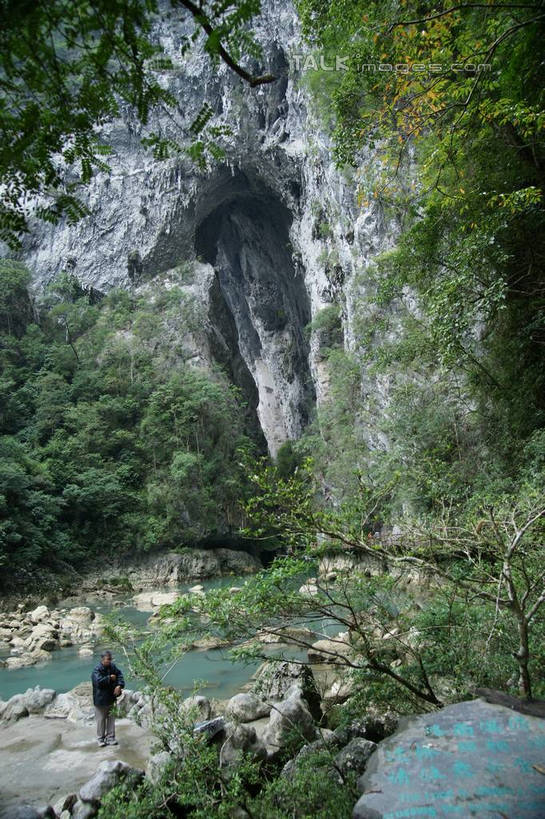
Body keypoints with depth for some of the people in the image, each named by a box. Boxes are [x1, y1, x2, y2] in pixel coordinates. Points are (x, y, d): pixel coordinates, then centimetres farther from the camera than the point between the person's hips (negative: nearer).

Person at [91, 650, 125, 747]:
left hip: (111, 698, 5)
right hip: (100, 699, -5)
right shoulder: (97, 669, -18)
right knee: (101, 720, 7)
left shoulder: (112, 667, 0)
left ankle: (110, 737, 24)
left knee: (111, 719, 13)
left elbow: (120, 675, -1)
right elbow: (99, 681, -30)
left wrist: (119, 685, -17)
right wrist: (110, 678, -19)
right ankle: (101, 739, 22)